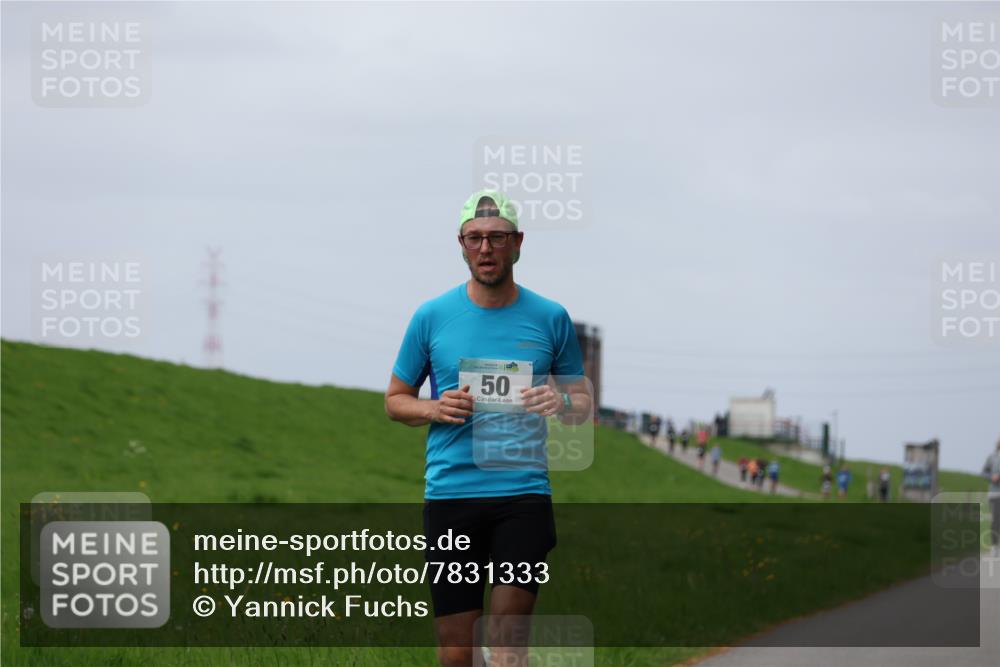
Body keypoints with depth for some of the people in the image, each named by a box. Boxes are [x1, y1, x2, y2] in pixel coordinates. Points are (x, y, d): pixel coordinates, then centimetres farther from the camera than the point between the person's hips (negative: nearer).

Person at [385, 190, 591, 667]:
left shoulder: (550, 318, 7)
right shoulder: (432, 317, 6)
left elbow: (583, 404, 15)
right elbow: (395, 400, 15)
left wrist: (562, 403, -9)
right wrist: (436, 408, -6)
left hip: (523, 495, -1)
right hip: (449, 495, 1)